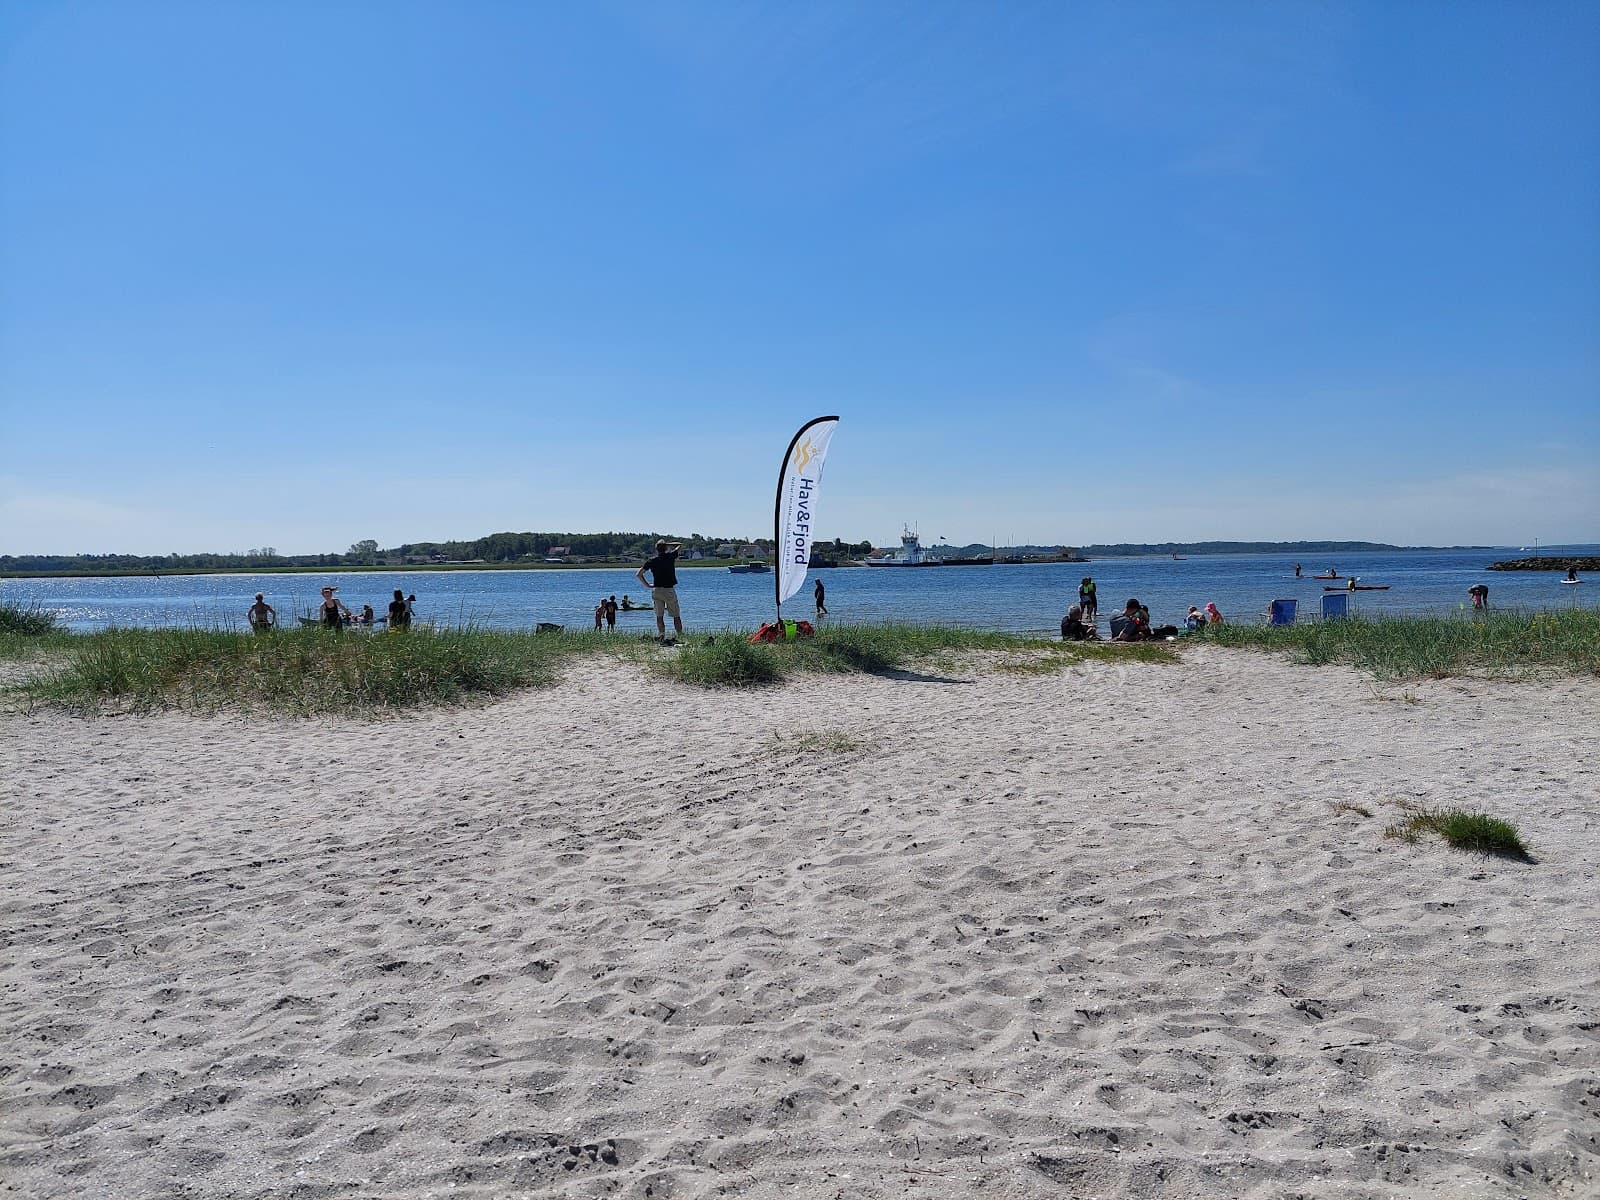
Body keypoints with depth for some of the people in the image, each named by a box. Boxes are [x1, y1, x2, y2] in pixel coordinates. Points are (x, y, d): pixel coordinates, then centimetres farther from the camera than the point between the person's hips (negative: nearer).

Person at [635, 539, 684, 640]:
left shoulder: (651, 561, 2)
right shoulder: (670, 557, -3)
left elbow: (638, 574, 1)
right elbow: (680, 546, 16)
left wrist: (647, 585, 9)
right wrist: (667, 544, 17)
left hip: (657, 590, 2)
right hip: (669, 590, -2)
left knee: (659, 616, 7)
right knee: (676, 616, 5)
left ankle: (662, 636, -2)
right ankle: (680, 636, 2)